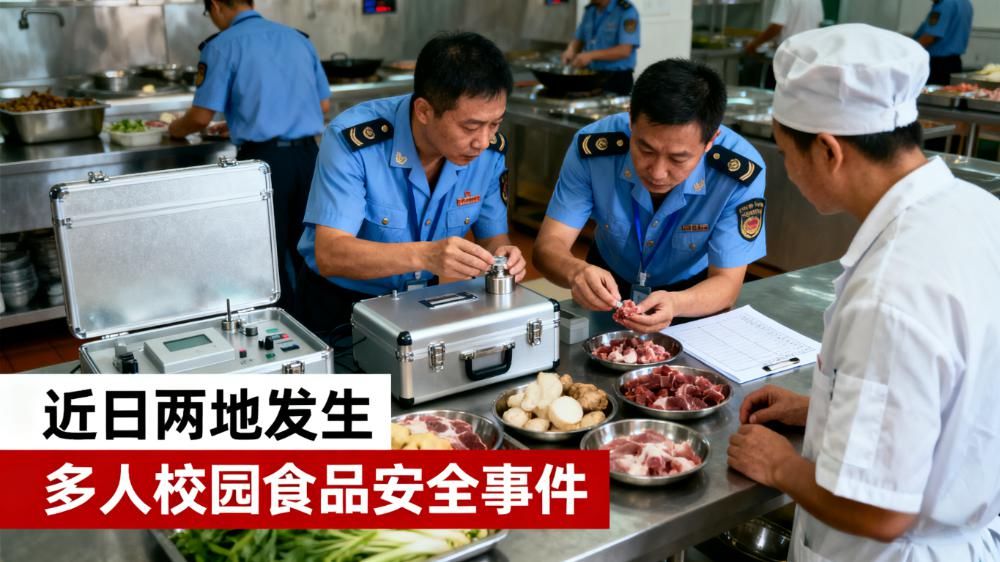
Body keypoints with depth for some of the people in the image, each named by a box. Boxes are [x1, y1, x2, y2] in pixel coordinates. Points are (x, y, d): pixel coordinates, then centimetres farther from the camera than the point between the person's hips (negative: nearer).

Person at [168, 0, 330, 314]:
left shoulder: (222, 45, -3)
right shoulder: (298, 38, 12)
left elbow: (202, 117, -5)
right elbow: (324, 105, 15)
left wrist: (174, 130, 16)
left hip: (263, 159, -5)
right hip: (307, 155, 5)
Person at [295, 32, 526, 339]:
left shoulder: (490, 148, -10)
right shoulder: (353, 140, -23)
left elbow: (492, 234, 2)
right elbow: (329, 254, -28)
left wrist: (501, 255, -21)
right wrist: (424, 255, -41)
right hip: (341, 304, -2)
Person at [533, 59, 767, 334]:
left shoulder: (740, 171, -26)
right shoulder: (594, 146, -23)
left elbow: (726, 282, -21)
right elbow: (549, 244, -20)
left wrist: (675, 303, -43)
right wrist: (577, 272, -44)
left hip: (691, 296, 0)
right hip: (608, 288, 1)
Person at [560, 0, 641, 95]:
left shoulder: (627, 11, -12)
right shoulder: (590, 10, 9)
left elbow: (625, 50, -20)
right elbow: (579, 39, 16)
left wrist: (591, 55, -26)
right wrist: (571, 50, -7)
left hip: (617, 78, -6)